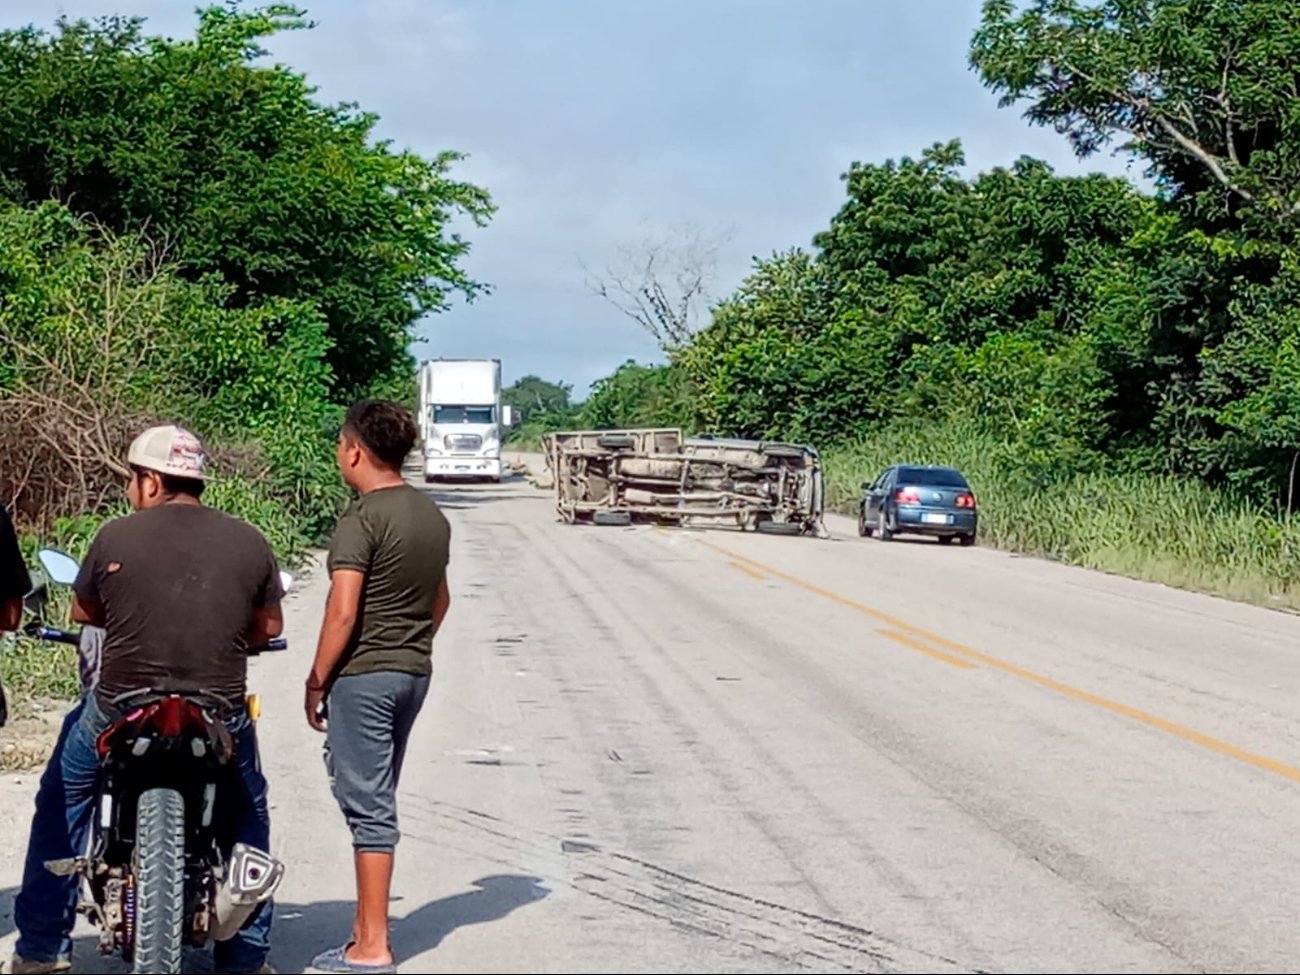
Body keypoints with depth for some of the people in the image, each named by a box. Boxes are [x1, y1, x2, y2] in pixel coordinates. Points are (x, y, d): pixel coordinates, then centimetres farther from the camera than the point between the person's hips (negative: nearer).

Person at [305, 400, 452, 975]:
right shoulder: (432, 515, 10)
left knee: (368, 804, -4)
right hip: (414, 673, 8)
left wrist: (315, 683, -11)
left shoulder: (362, 519, -15)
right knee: (376, 800, 16)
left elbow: (342, 612, -19)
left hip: (362, 674, -8)